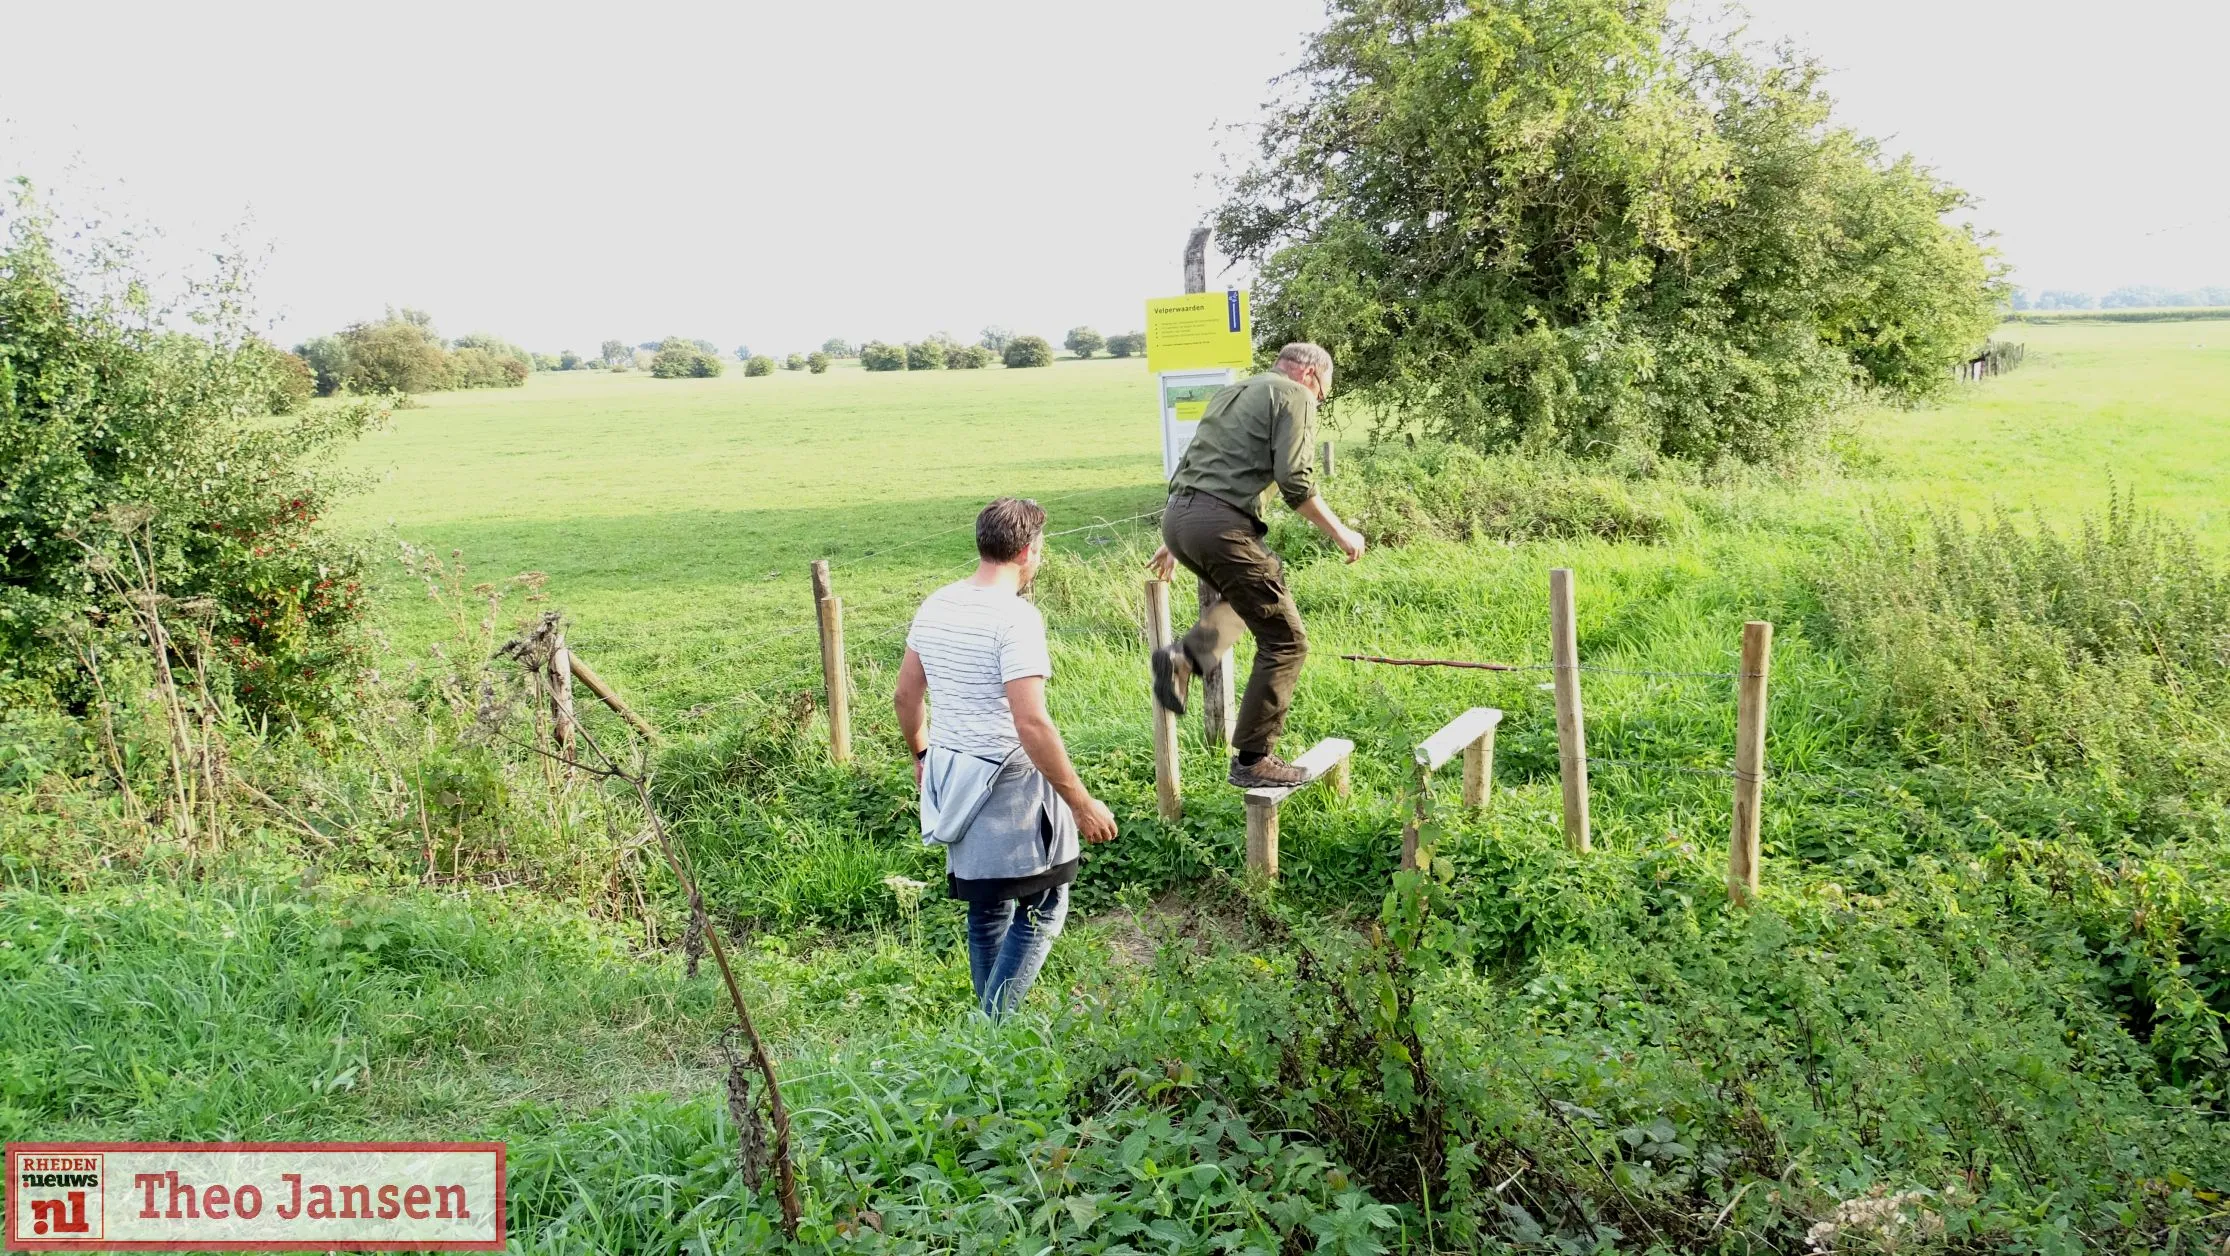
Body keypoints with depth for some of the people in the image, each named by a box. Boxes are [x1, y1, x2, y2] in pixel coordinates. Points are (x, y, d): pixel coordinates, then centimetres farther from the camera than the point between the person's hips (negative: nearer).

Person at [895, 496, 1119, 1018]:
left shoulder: (936, 606, 4)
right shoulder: (1017, 617, -20)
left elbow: (906, 695, 14)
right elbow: (1032, 724, -25)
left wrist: (921, 755, 31)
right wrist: (1082, 803, -19)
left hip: (952, 777, 8)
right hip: (1009, 784, -8)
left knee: (986, 911, 19)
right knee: (1043, 907, 6)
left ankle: (991, 1028, 30)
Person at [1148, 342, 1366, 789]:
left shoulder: (1230, 393, 27)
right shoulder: (1295, 396, 2)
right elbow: (1295, 481, -10)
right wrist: (1339, 532, 1)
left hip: (1177, 516, 8)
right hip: (1220, 523, -8)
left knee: (1244, 592, 34)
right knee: (1284, 641, 4)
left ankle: (1185, 656, 10)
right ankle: (1252, 760, 7)